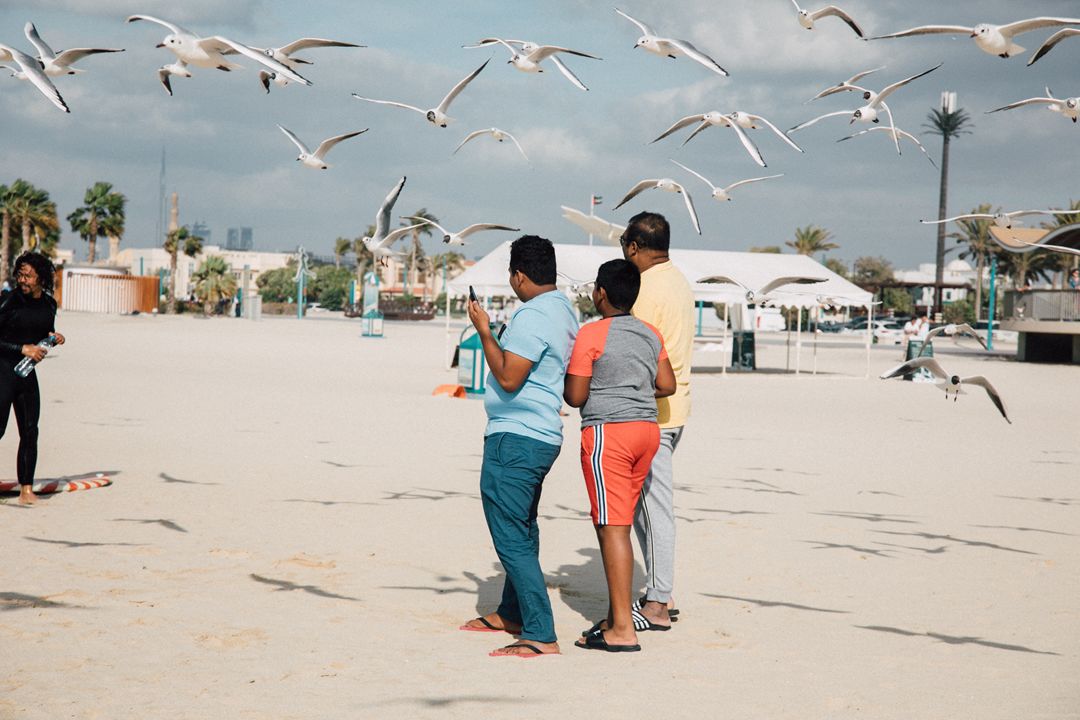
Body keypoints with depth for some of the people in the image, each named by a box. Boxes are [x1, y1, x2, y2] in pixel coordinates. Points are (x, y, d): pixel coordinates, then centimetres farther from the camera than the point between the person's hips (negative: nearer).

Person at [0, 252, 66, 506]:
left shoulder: (49, 304, 6)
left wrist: (54, 338, 1)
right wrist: (23, 349, -19)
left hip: (27, 373, 6)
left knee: (30, 432, 4)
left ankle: (26, 490, 12)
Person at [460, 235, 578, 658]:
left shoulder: (533, 317, -18)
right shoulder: (565, 312, 13)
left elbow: (508, 378, -23)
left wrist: (484, 331, -13)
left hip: (514, 439, -11)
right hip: (543, 436, 11)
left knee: (511, 538, -9)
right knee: (522, 529, 22)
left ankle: (541, 636, -12)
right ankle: (512, 615, 36)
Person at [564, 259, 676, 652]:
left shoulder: (591, 334, -9)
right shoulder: (651, 335, 10)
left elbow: (575, 397, -9)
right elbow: (668, 385, 11)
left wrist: (562, 379, 12)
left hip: (607, 431, -8)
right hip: (647, 428, 8)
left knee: (612, 528, -8)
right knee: (618, 525, 15)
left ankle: (623, 630, -11)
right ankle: (615, 616, 18)